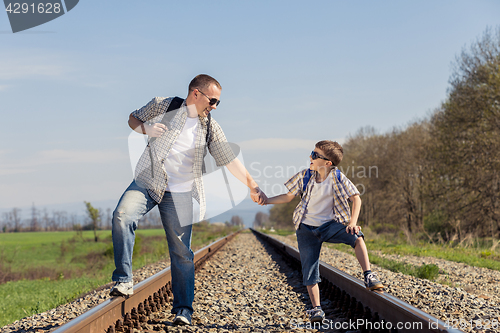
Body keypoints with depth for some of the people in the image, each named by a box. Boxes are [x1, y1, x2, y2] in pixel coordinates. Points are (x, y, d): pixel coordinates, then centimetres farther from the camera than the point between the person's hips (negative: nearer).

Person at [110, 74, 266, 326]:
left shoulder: (210, 128, 4)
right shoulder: (162, 106, 0)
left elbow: (230, 159, 7)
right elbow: (133, 118, 12)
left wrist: (253, 187, 4)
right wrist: (146, 129, -11)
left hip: (179, 193, 1)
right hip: (146, 183, -1)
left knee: (181, 252, -2)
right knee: (122, 216, -28)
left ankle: (183, 310, 7)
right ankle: (123, 281, -20)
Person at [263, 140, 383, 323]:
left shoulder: (338, 178, -12)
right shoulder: (305, 176, -6)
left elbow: (356, 198, -10)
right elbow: (288, 196, 4)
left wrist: (352, 223, -22)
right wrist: (266, 200, -7)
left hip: (330, 225, -2)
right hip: (307, 228, 2)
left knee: (356, 237, -30)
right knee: (309, 270, -3)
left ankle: (369, 277, -27)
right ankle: (316, 308, 5)